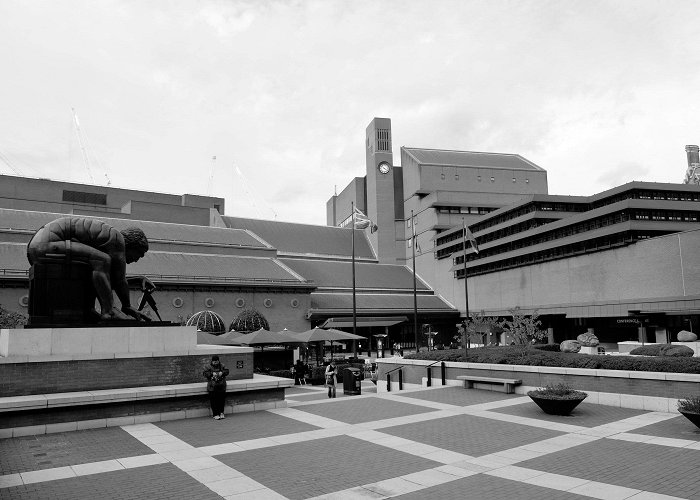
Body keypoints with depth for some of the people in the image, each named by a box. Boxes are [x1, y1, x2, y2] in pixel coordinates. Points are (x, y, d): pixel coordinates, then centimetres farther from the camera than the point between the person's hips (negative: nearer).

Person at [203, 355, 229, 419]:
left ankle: (221, 413, 16)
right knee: (214, 401, -4)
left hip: (221, 387, 2)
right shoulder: (209, 367, 1)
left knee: (222, 400, 1)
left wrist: (222, 373, -14)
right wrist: (212, 374, -22)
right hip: (212, 387, -2)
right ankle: (216, 414, 3)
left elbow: (227, 371, 5)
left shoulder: (221, 366, 10)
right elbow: (205, 373, -8)